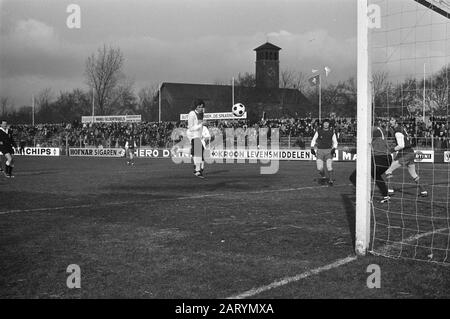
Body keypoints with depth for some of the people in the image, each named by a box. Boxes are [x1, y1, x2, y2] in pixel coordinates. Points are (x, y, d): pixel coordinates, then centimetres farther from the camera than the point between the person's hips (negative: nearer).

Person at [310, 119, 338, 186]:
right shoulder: (319, 131, -1)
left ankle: (331, 180, -3)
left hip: (328, 151, 0)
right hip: (320, 150, 0)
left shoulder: (331, 132, 0)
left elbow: (335, 142, 11)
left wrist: (334, 149, -5)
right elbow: (313, 140, 10)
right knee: (319, 168, -8)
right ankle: (323, 177, 20)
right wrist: (312, 148, -1)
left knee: (329, 166, -16)